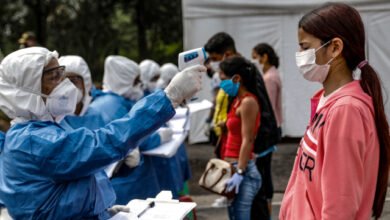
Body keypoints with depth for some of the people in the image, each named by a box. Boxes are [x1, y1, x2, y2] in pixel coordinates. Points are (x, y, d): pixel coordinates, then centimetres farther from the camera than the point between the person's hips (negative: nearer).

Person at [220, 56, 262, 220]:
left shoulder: (248, 102, -12)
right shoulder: (238, 101, 15)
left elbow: (247, 140, -17)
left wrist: (240, 172, -22)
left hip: (243, 170, -10)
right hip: (233, 167, 10)